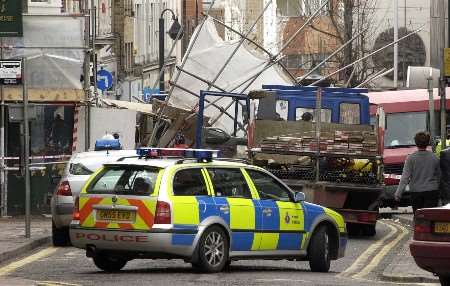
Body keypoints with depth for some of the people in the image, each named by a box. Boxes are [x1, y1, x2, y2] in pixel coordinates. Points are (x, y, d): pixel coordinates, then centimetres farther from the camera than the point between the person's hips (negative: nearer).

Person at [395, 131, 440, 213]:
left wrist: (398, 193, -9)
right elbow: (438, 175, 12)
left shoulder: (411, 158, -7)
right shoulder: (434, 157, -1)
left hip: (416, 192, 0)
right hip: (431, 191, 0)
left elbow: (405, 177, -11)